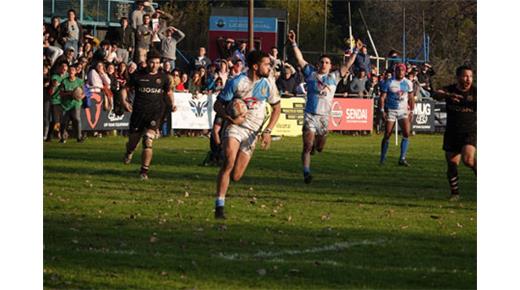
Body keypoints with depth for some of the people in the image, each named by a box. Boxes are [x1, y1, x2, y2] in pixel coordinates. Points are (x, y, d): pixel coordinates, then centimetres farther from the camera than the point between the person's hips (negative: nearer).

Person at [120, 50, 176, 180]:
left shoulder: (163, 77, 6)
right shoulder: (137, 76, 2)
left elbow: (169, 92, 21)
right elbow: (125, 89, 7)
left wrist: (172, 104, 4)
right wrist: (124, 101, -12)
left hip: (155, 113, -1)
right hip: (138, 112, 1)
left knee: (148, 142, -17)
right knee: (133, 141, 10)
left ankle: (144, 171, -9)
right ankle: (129, 153, 49)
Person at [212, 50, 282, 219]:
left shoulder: (268, 83, 0)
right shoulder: (237, 82, -9)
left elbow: (276, 108, 11)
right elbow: (218, 105, -3)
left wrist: (268, 131, -1)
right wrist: (230, 119, -22)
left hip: (253, 131, 3)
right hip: (235, 127, -3)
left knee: (235, 177, -5)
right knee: (229, 162, -27)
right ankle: (219, 206, -20)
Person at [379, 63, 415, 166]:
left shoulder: (408, 83, 4)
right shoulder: (389, 82, -5)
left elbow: (411, 98, 12)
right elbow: (382, 97, -5)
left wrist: (411, 111, 6)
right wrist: (382, 111, -13)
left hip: (403, 111, 2)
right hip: (390, 110, -2)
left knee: (406, 133, -12)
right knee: (387, 135, -4)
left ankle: (402, 158, -8)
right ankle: (382, 159, 8)